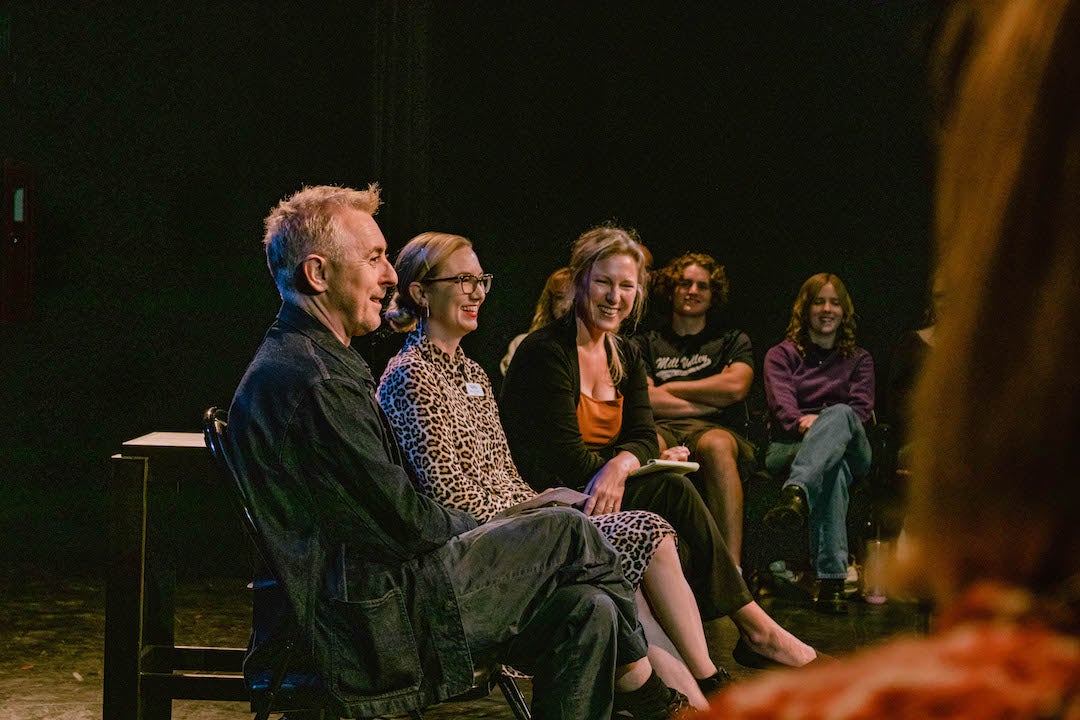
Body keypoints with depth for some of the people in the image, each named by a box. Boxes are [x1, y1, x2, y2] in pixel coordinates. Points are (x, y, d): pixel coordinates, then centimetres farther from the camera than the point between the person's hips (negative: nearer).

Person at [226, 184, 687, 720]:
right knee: (567, 532, -7)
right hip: (374, 616, -10)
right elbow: (400, 519, -18)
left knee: (586, 612, 1)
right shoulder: (309, 382, -19)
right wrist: (481, 532, 1)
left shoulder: (310, 360, 17)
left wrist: (476, 534, 7)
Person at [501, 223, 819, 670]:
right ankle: (753, 627, -16)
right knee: (674, 491, -24)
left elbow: (643, 438, 2)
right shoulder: (545, 352, -10)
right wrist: (646, 464, -12)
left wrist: (621, 464, -22)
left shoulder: (625, 356, 13)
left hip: (607, 494, 7)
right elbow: (566, 457, -16)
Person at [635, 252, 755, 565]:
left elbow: (736, 386, 4)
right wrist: (712, 398, 6)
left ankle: (732, 569, -48)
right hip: (661, 429, 0)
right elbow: (644, 401, 8)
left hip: (714, 429, 0)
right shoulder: (647, 343, 26)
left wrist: (671, 388, 10)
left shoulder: (733, 340, 27)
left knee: (716, 445, -39)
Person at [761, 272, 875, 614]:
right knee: (834, 469, -42)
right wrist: (801, 421, -21)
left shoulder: (859, 359, 28)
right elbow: (781, 400, 3)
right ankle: (831, 579, -60)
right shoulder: (781, 355, 24)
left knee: (840, 415, -40)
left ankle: (795, 495, -68)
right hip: (788, 447, -1)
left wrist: (824, 422, -14)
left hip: (850, 446, 1)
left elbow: (861, 407, 8)